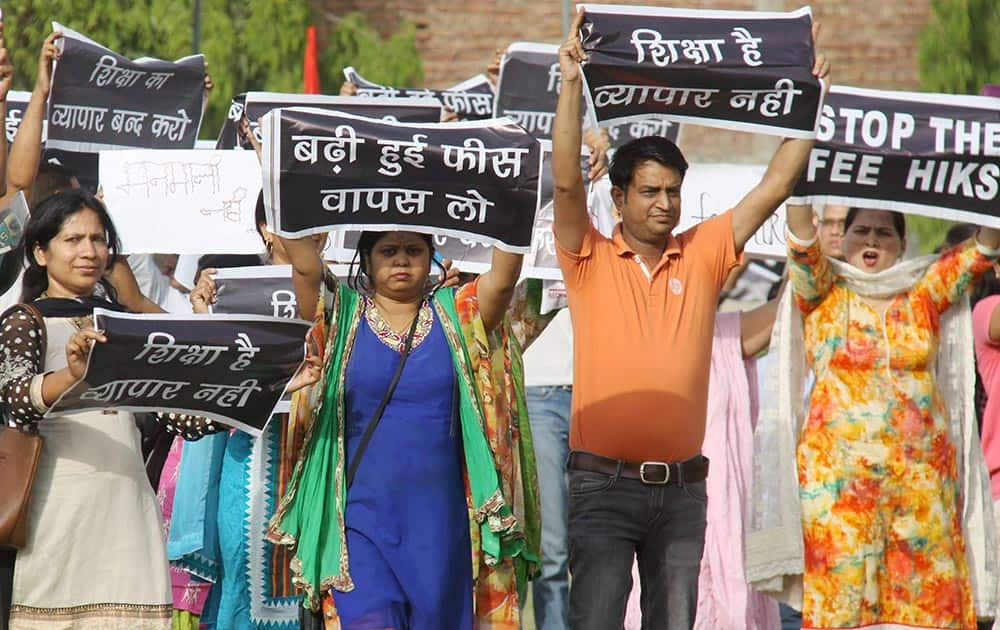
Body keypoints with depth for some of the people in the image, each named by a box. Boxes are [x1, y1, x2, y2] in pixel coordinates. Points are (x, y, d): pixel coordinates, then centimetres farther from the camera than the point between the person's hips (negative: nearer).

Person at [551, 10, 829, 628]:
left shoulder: (703, 256, 8)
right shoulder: (592, 260, 1)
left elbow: (775, 187, 7)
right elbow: (566, 182, -12)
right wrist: (571, 84, -19)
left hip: (682, 484, 3)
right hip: (605, 483, -3)